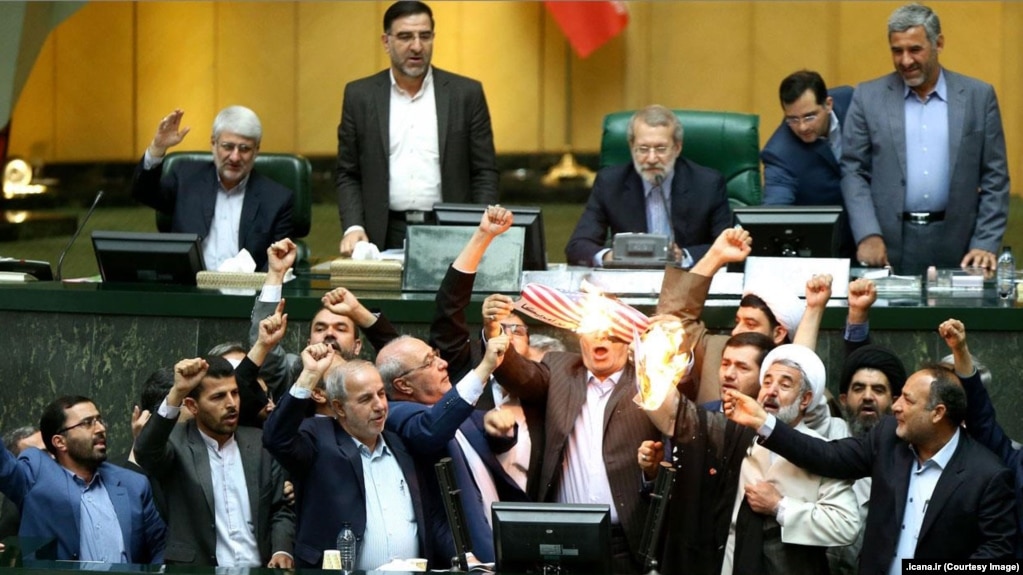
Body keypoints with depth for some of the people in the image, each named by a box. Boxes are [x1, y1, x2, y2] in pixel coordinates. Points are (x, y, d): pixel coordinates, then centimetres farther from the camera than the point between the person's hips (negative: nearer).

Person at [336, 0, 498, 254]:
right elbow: (348, 175, 9)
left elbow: (484, 173, 5)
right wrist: (354, 228, -6)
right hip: (385, 236, 0)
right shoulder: (360, 95, 7)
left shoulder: (466, 93, 5)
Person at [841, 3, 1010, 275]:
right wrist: (868, 235, -10)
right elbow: (853, 171, 3)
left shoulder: (979, 96, 5)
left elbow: (995, 178, 5)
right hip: (889, 244, 0)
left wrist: (985, 244, -5)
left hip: (955, 243, 0)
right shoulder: (869, 97, 5)